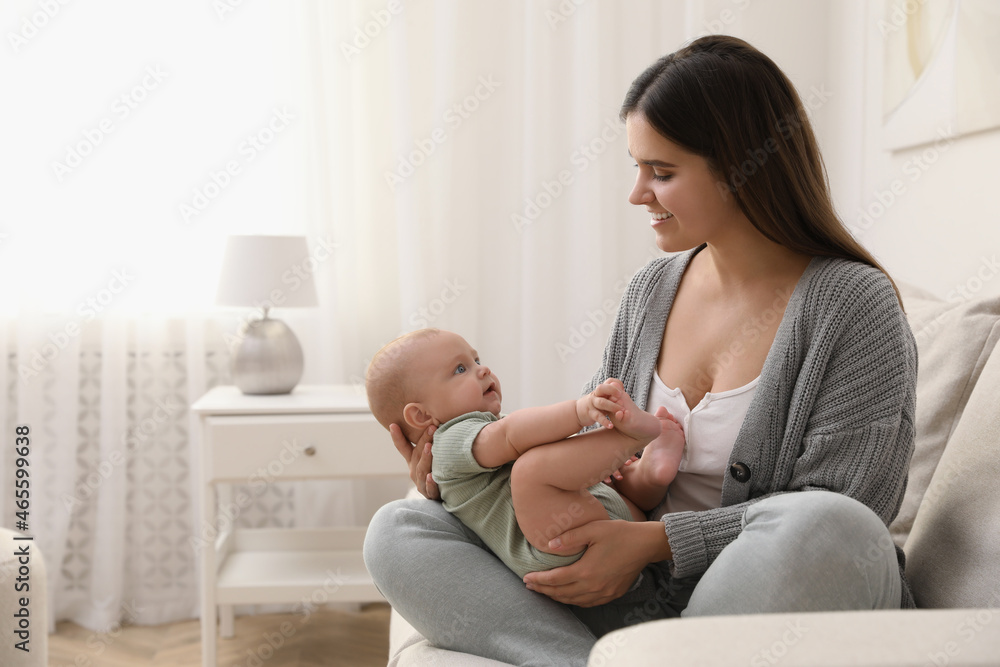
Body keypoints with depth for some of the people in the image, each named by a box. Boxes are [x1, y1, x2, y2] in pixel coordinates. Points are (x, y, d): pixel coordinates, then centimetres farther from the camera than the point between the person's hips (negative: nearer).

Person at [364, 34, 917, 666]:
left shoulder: (856, 305, -10)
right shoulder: (653, 289, 9)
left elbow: (828, 523, -15)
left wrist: (657, 541, -21)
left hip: (783, 606, -5)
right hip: (640, 597, 5)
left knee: (823, 524, -41)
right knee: (397, 530, -9)